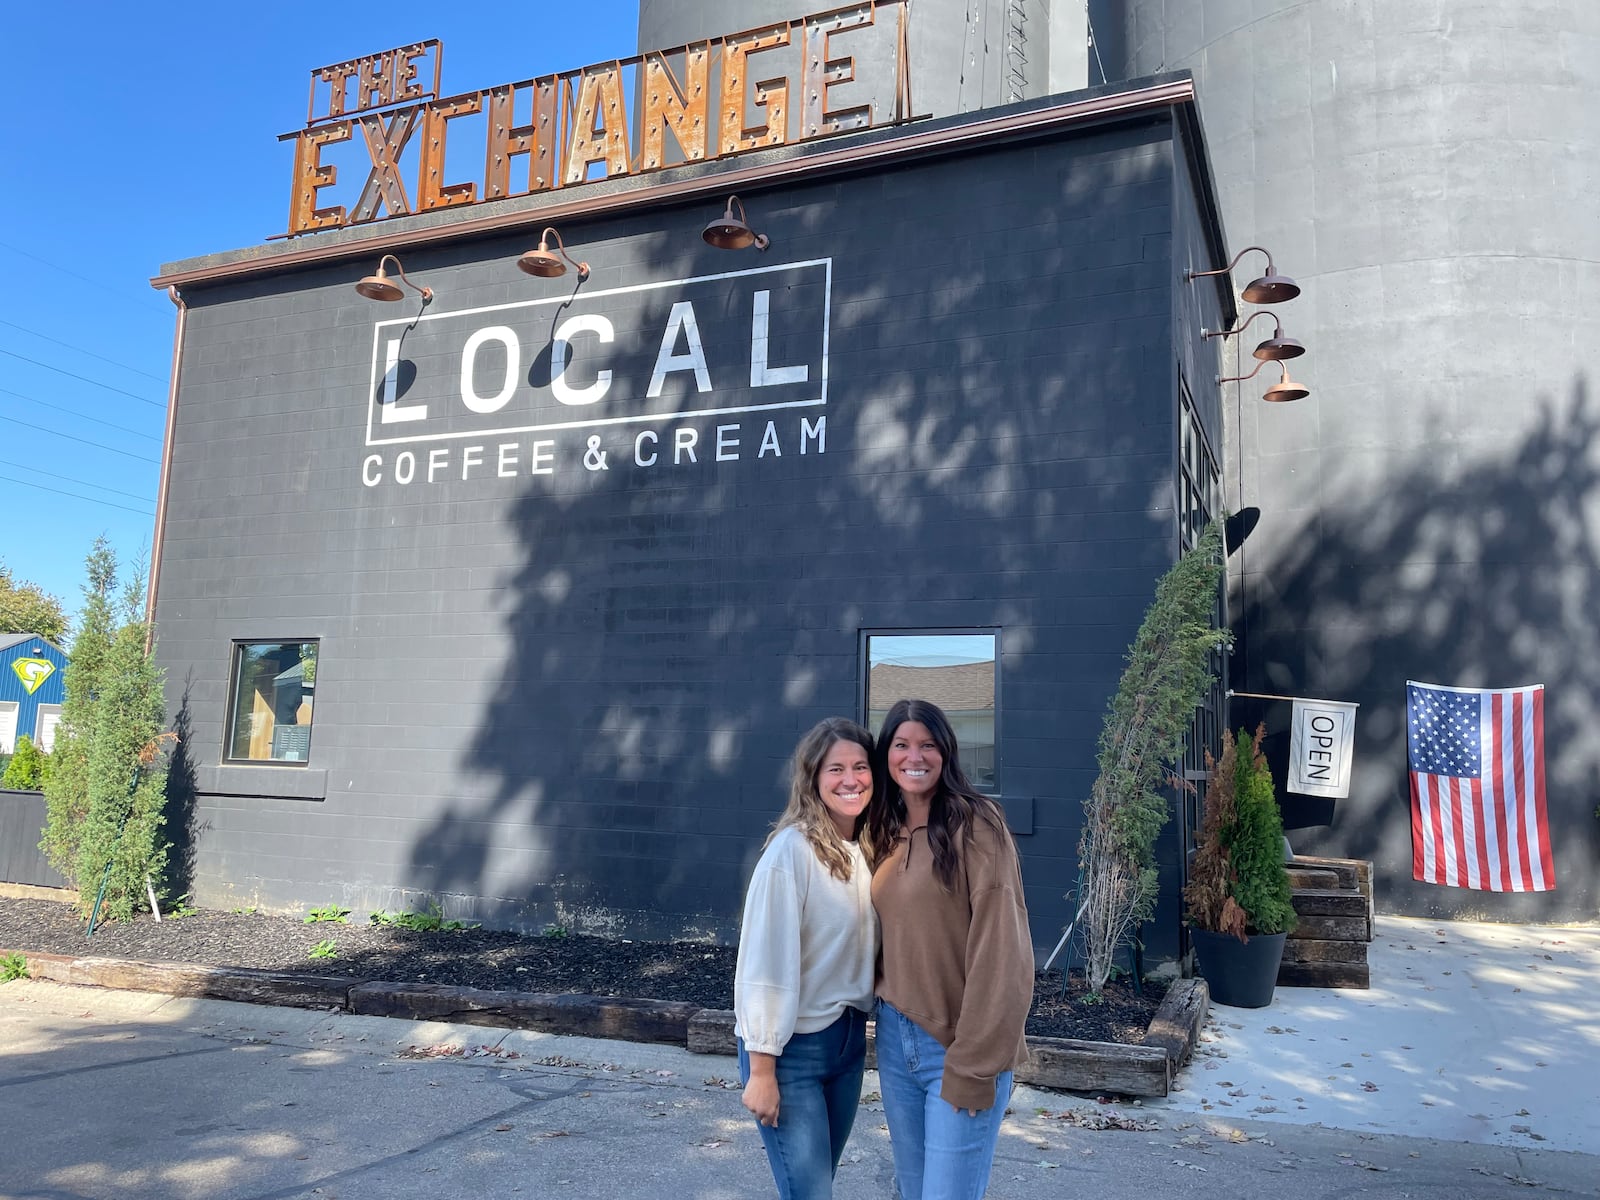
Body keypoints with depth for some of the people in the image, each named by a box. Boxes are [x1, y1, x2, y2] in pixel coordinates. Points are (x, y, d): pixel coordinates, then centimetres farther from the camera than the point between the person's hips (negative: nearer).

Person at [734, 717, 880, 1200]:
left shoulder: (870, 848, 2)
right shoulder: (792, 850, -19)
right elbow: (766, 962, -19)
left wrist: (859, 1032, 9)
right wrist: (761, 1070, -17)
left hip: (849, 1038, 7)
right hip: (792, 1047, -7)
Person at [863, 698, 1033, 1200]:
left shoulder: (975, 824, -13)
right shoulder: (884, 831, 9)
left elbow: (997, 952, -17)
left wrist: (975, 1065, -17)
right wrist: (885, 1016, 8)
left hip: (959, 1046, -6)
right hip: (894, 1037, 6)